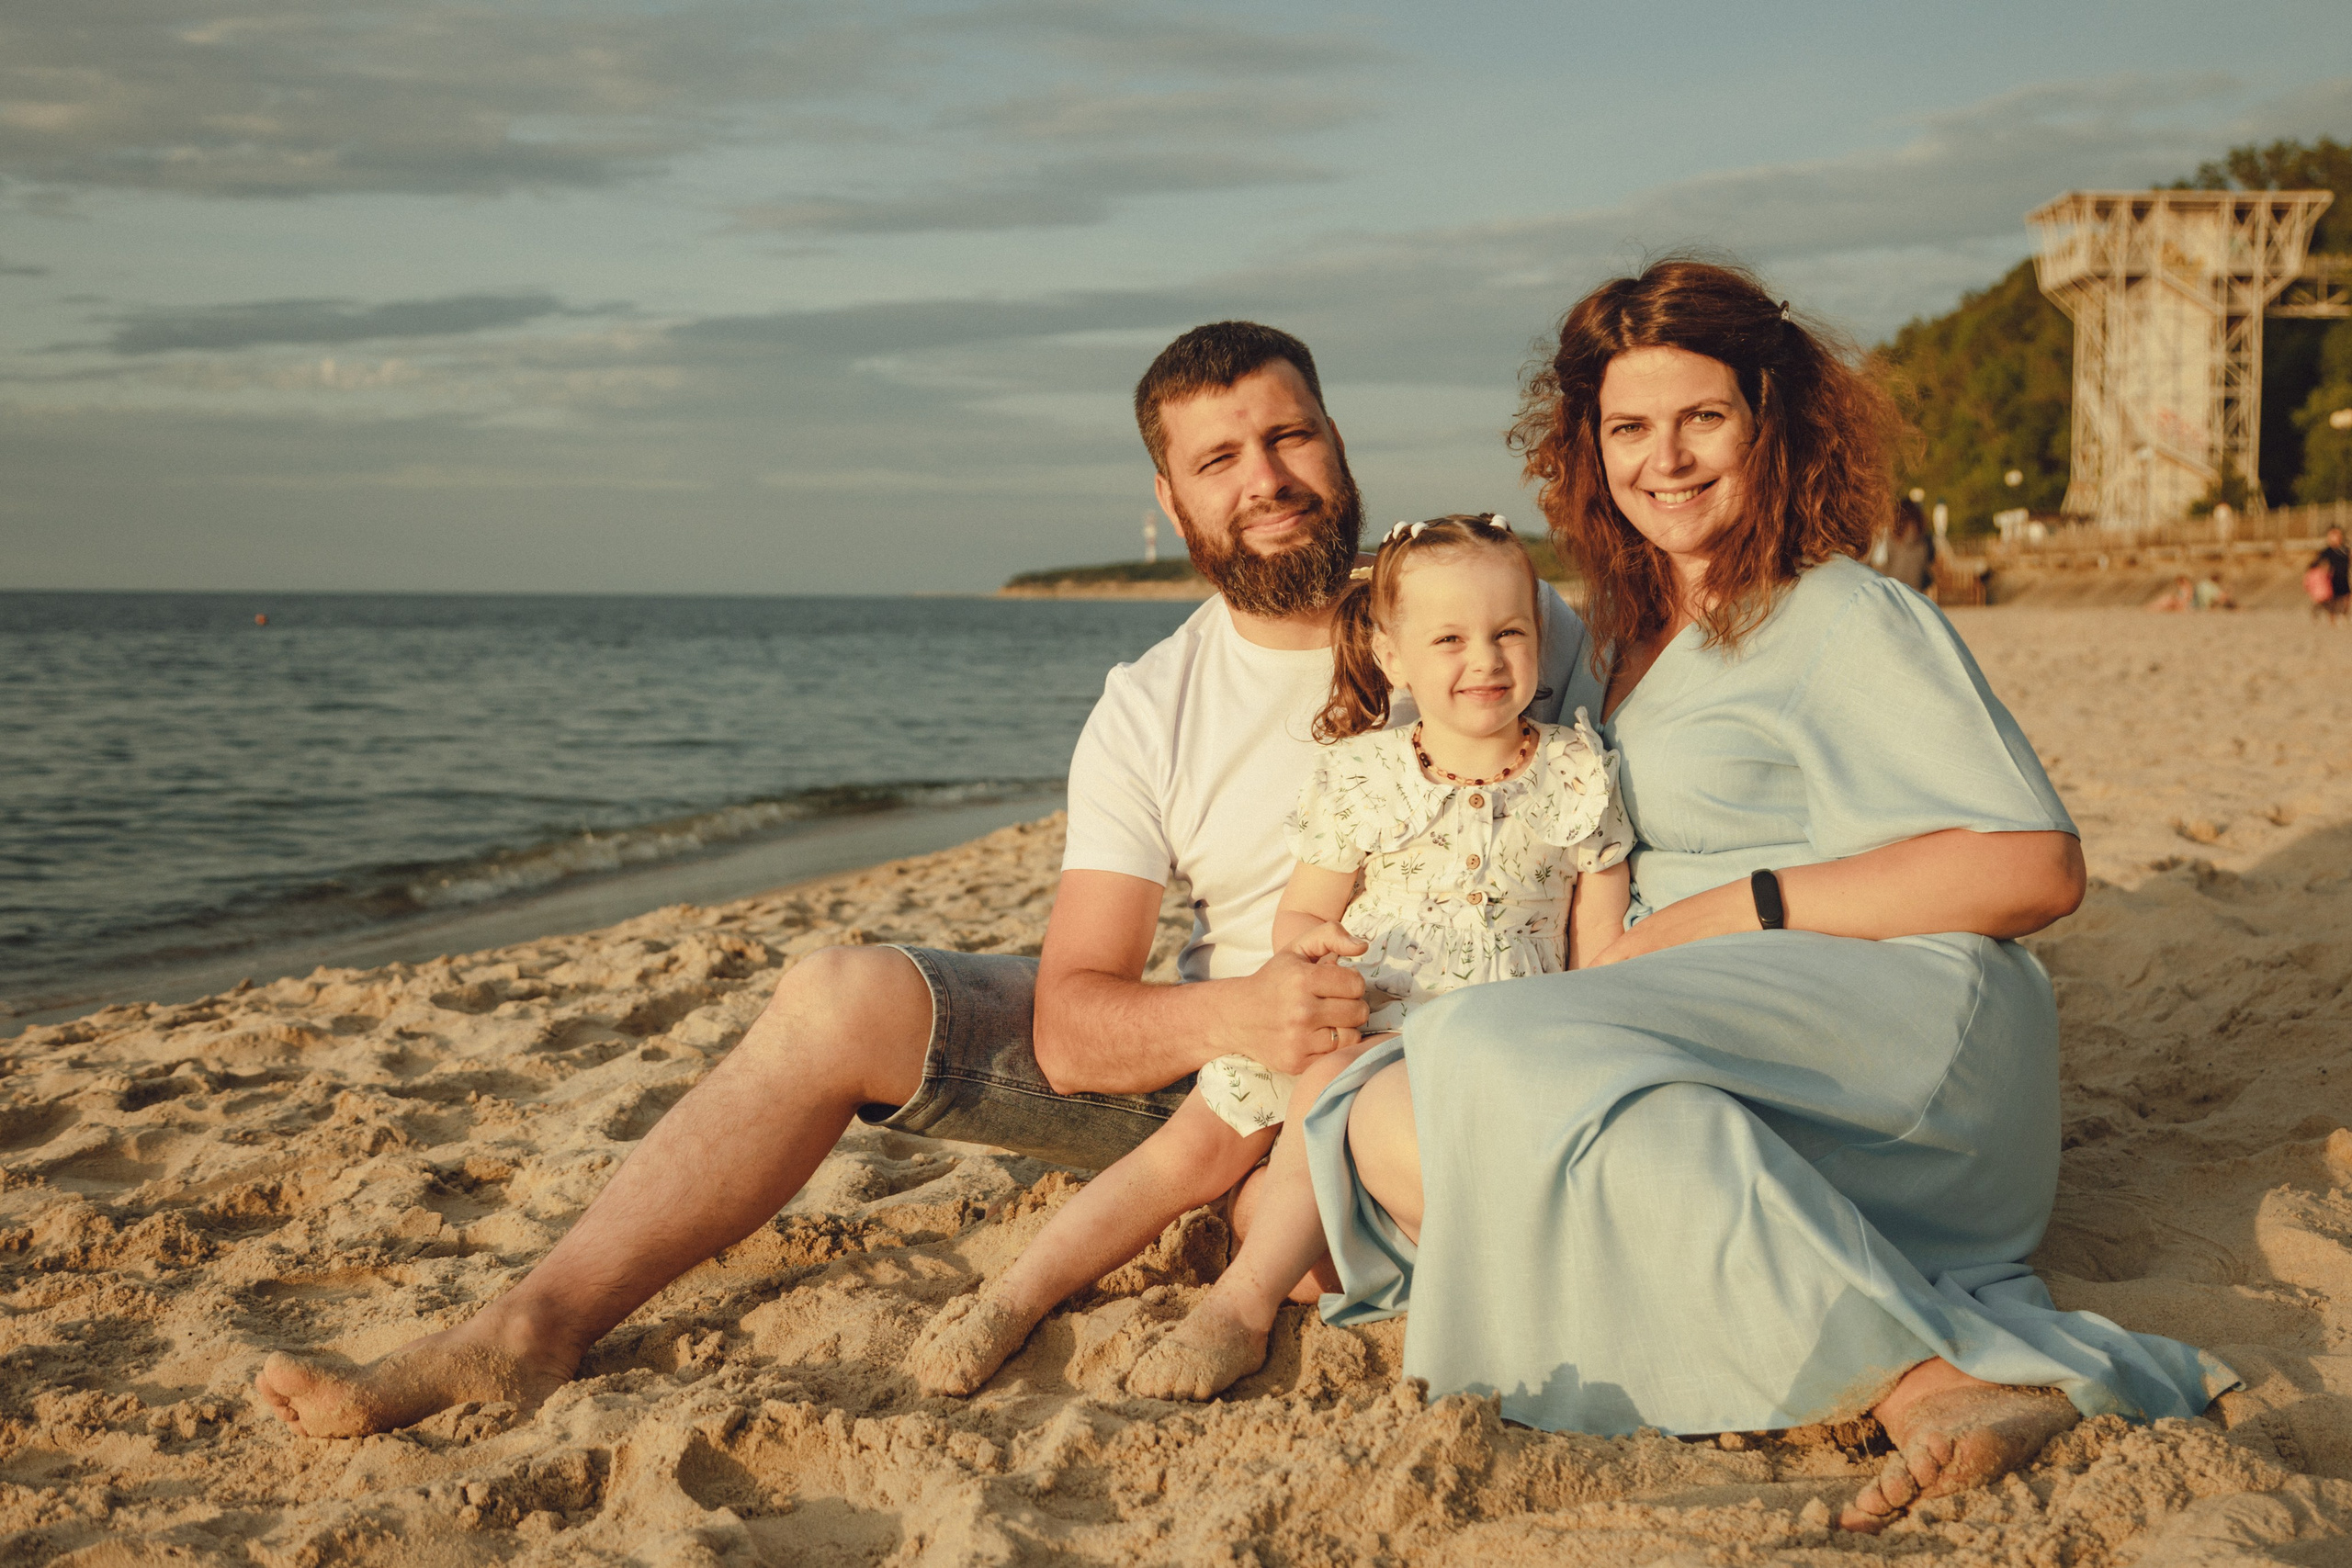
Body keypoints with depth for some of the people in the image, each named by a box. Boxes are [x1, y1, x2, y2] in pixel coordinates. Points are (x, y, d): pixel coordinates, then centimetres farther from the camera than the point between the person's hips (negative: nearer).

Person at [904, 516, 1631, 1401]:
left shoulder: (1577, 775, 2)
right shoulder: (1360, 775, 2)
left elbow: (1603, 950, 7)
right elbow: (1298, 913, 6)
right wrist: (1310, 938, -18)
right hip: (1349, 1013, 2)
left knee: (1338, 1080, -33)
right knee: (1195, 1143, -11)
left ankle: (1243, 1306, -30)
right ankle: (1017, 1296, -6)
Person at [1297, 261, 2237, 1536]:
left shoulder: (1850, 621, 2)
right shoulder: (1630, 638, 24)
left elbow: (2038, 871, -9)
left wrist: (1742, 910, -11)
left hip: (1902, 1023, -8)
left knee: (1510, 1060, -32)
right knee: (1385, 1131, -18)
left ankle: (1928, 1380, -32)